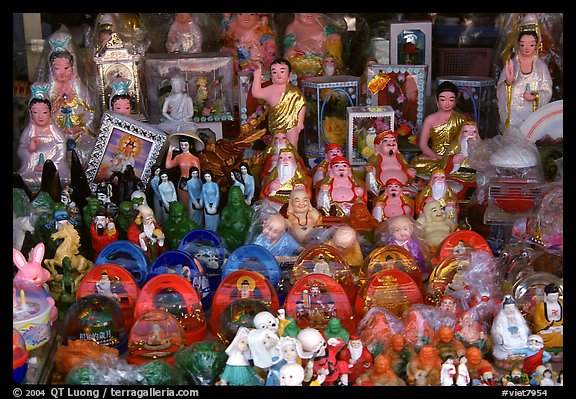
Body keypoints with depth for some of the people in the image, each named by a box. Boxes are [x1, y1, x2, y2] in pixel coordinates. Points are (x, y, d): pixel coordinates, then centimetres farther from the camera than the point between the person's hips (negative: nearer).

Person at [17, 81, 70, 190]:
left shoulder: (57, 132, 4)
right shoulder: (27, 132, 8)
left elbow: (61, 153, -2)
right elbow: (19, 151, 3)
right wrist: (29, 150, -18)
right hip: (31, 168, 1)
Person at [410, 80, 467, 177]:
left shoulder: (460, 119, 6)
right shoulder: (430, 120, 4)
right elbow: (423, 145, -1)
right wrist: (439, 158, -15)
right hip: (434, 157, 0)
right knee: (416, 163, -32)